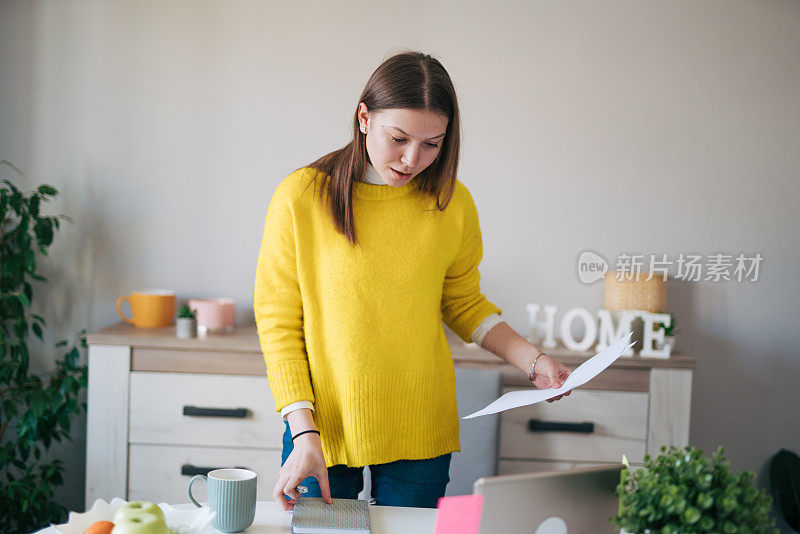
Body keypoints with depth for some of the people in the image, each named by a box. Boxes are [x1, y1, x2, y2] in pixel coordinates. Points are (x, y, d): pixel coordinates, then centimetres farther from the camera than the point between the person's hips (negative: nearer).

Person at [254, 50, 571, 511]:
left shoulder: (452, 204, -2)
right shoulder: (301, 197, -10)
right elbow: (278, 322, -7)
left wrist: (532, 360, -1)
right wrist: (304, 431, -14)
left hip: (420, 434, 2)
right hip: (321, 424, -2)